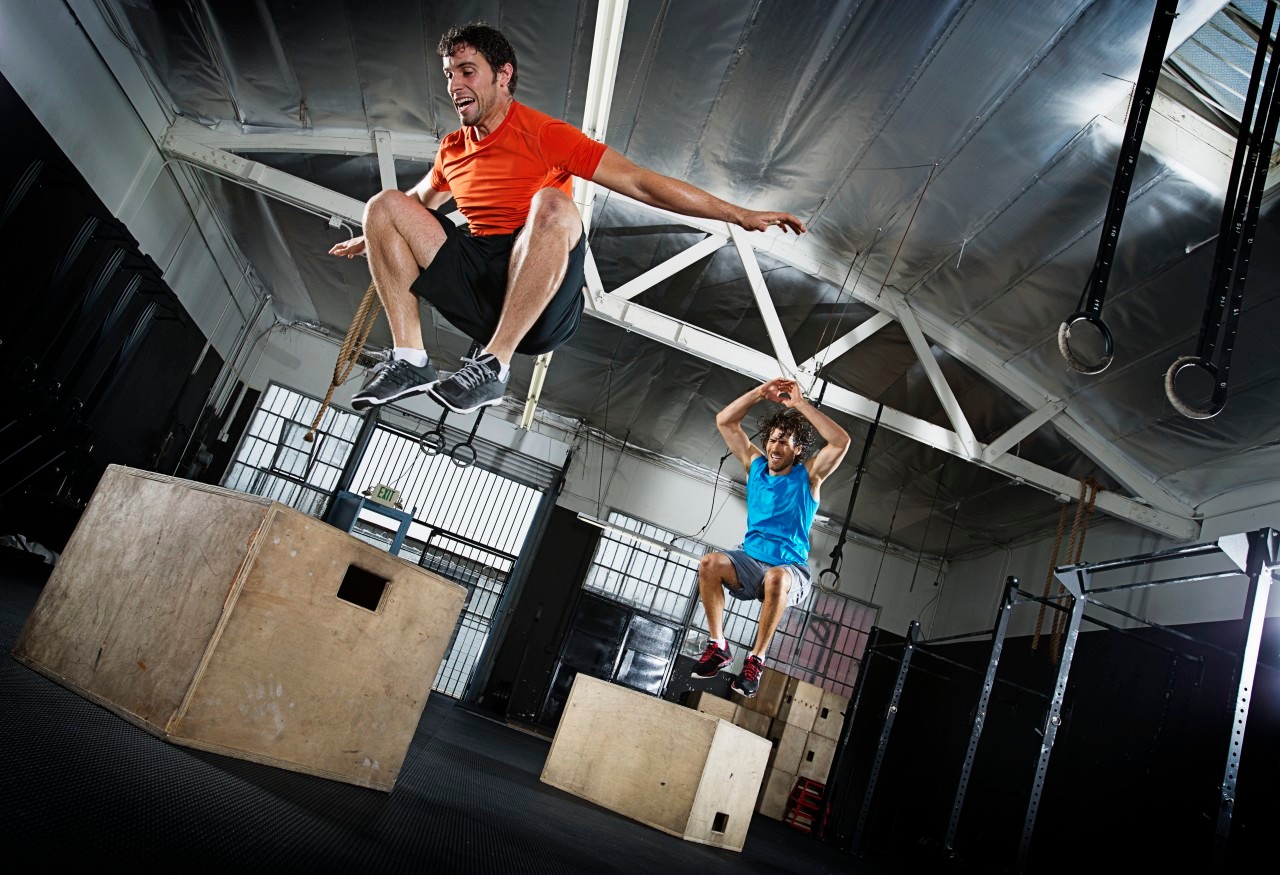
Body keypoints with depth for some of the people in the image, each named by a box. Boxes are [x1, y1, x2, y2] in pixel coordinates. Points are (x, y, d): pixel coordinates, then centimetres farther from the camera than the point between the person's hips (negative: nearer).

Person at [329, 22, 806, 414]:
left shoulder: (544, 134, -3)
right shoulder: (453, 150, 15)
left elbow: (641, 183, -8)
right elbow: (419, 201, 38)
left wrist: (740, 215, -13)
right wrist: (374, 238, 51)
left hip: (544, 308, -5)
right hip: (476, 285, 6)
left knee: (552, 204, -34)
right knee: (384, 205, -2)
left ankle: (492, 366, -32)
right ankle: (411, 359, -15)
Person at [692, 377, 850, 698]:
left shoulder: (808, 476, 0)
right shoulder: (755, 464, 10)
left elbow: (841, 441, -17)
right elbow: (724, 421, 9)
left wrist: (800, 404, -15)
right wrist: (761, 393, -2)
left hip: (790, 569, -3)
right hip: (749, 561, 4)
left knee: (777, 579, -39)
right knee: (709, 564, -27)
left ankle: (756, 660, -26)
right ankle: (718, 647, -17)